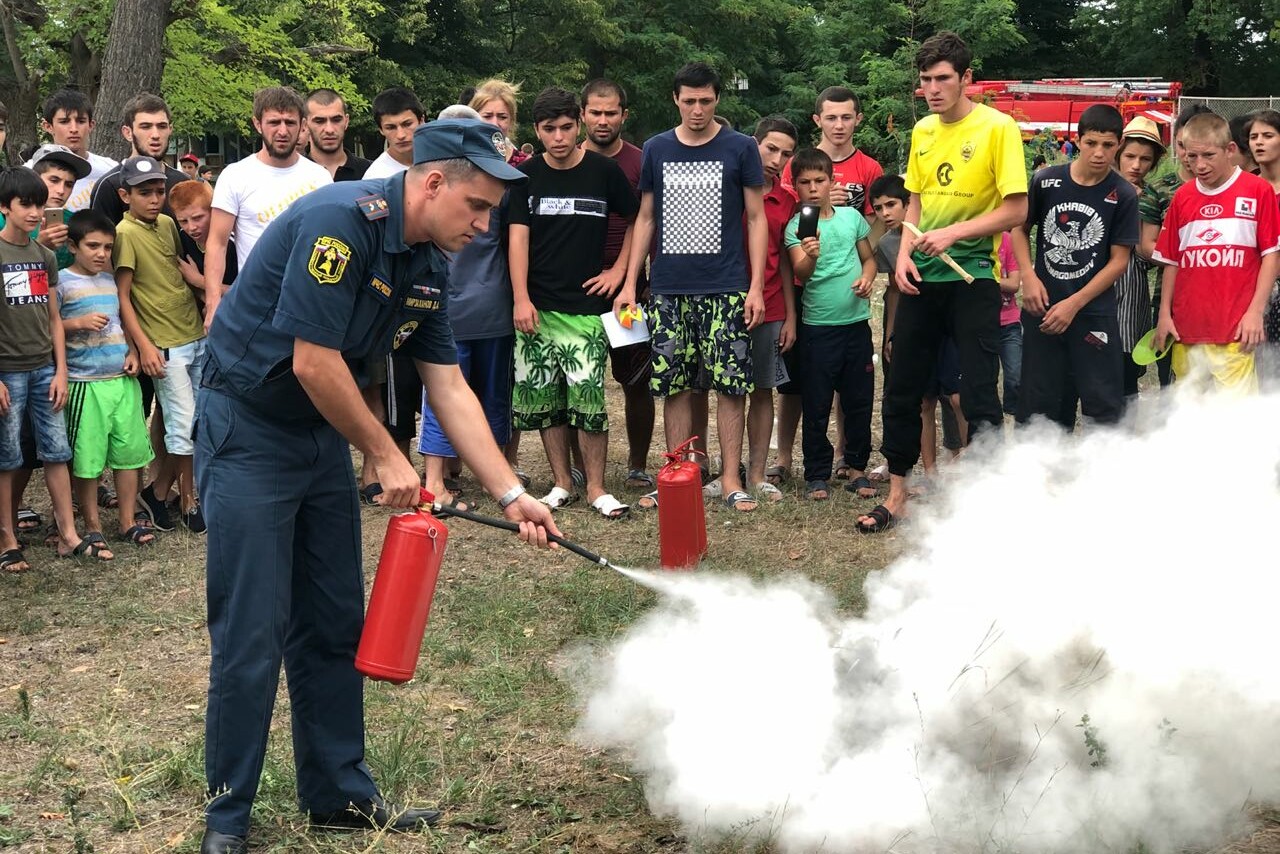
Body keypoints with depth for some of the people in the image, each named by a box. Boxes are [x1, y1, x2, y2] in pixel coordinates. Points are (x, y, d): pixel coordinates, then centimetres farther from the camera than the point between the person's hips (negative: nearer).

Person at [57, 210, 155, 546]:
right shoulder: (62, 282, -4)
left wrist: (132, 352, 7)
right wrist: (78, 323, -17)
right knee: (86, 459, 1)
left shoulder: (110, 279, 13)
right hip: (85, 383, -5)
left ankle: (129, 522, 18)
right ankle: (92, 527, 14)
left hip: (123, 379, 5)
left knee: (129, 451, 8)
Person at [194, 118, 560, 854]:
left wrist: (511, 495, 0)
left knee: (336, 628, 11)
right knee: (252, 636, -5)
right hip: (248, 431, -8)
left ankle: (340, 795, 23)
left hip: (322, 434, 8)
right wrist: (387, 457, -14)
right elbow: (313, 361, -26)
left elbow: (451, 390, 5)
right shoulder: (341, 221, -24)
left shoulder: (428, 265, 2)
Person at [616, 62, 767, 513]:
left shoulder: (741, 149, 3)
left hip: (726, 288, -2)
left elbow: (756, 219, 4)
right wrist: (629, 282, 6)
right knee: (675, 386, 4)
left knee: (730, 384, -3)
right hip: (669, 288, 2)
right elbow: (645, 219, 14)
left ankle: (731, 479, 6)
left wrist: (756, 286, -4)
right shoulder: (656, 150, 10)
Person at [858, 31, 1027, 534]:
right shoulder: (922, 131, 9)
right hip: (921, 279, 6)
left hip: (973, 278, -6)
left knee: (979, 397, -2)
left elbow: (1016, 210, -11)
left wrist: (954, 233, -19)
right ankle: (897, 496, 22)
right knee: (902, 389, 10)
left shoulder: (997, 128, -8)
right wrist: (904, 255, 1)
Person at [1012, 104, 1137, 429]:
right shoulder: (1046, 181, 0)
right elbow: (1020, 228, 13)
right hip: (1042, 309, 2)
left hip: (1094, 314, -2)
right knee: (1037, 405, 9)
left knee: (1103, 408, -1)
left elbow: (1119, 260, -5)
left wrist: (1074, 304, -11)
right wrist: (1028, 277, -3)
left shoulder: (1122, 196, -5)